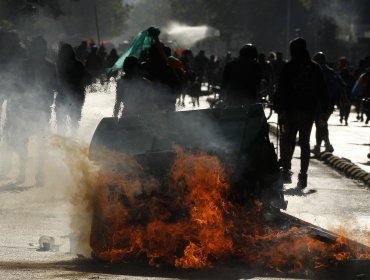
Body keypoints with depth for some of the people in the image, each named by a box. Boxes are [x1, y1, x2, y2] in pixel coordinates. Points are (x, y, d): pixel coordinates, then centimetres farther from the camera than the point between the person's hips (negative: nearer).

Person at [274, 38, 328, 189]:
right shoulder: (315, 68, 1)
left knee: (287, 140, 11)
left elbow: (281, 90, -7)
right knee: (305, 142, 7)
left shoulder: (288, 68, -7)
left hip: (291, 109, -2)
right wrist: (323, 110, 8)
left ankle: (286, 171, 3)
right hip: (309, 110, 2)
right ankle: (303, 175, 3)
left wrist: (279, 109, -2)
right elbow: (322, 90, 3)